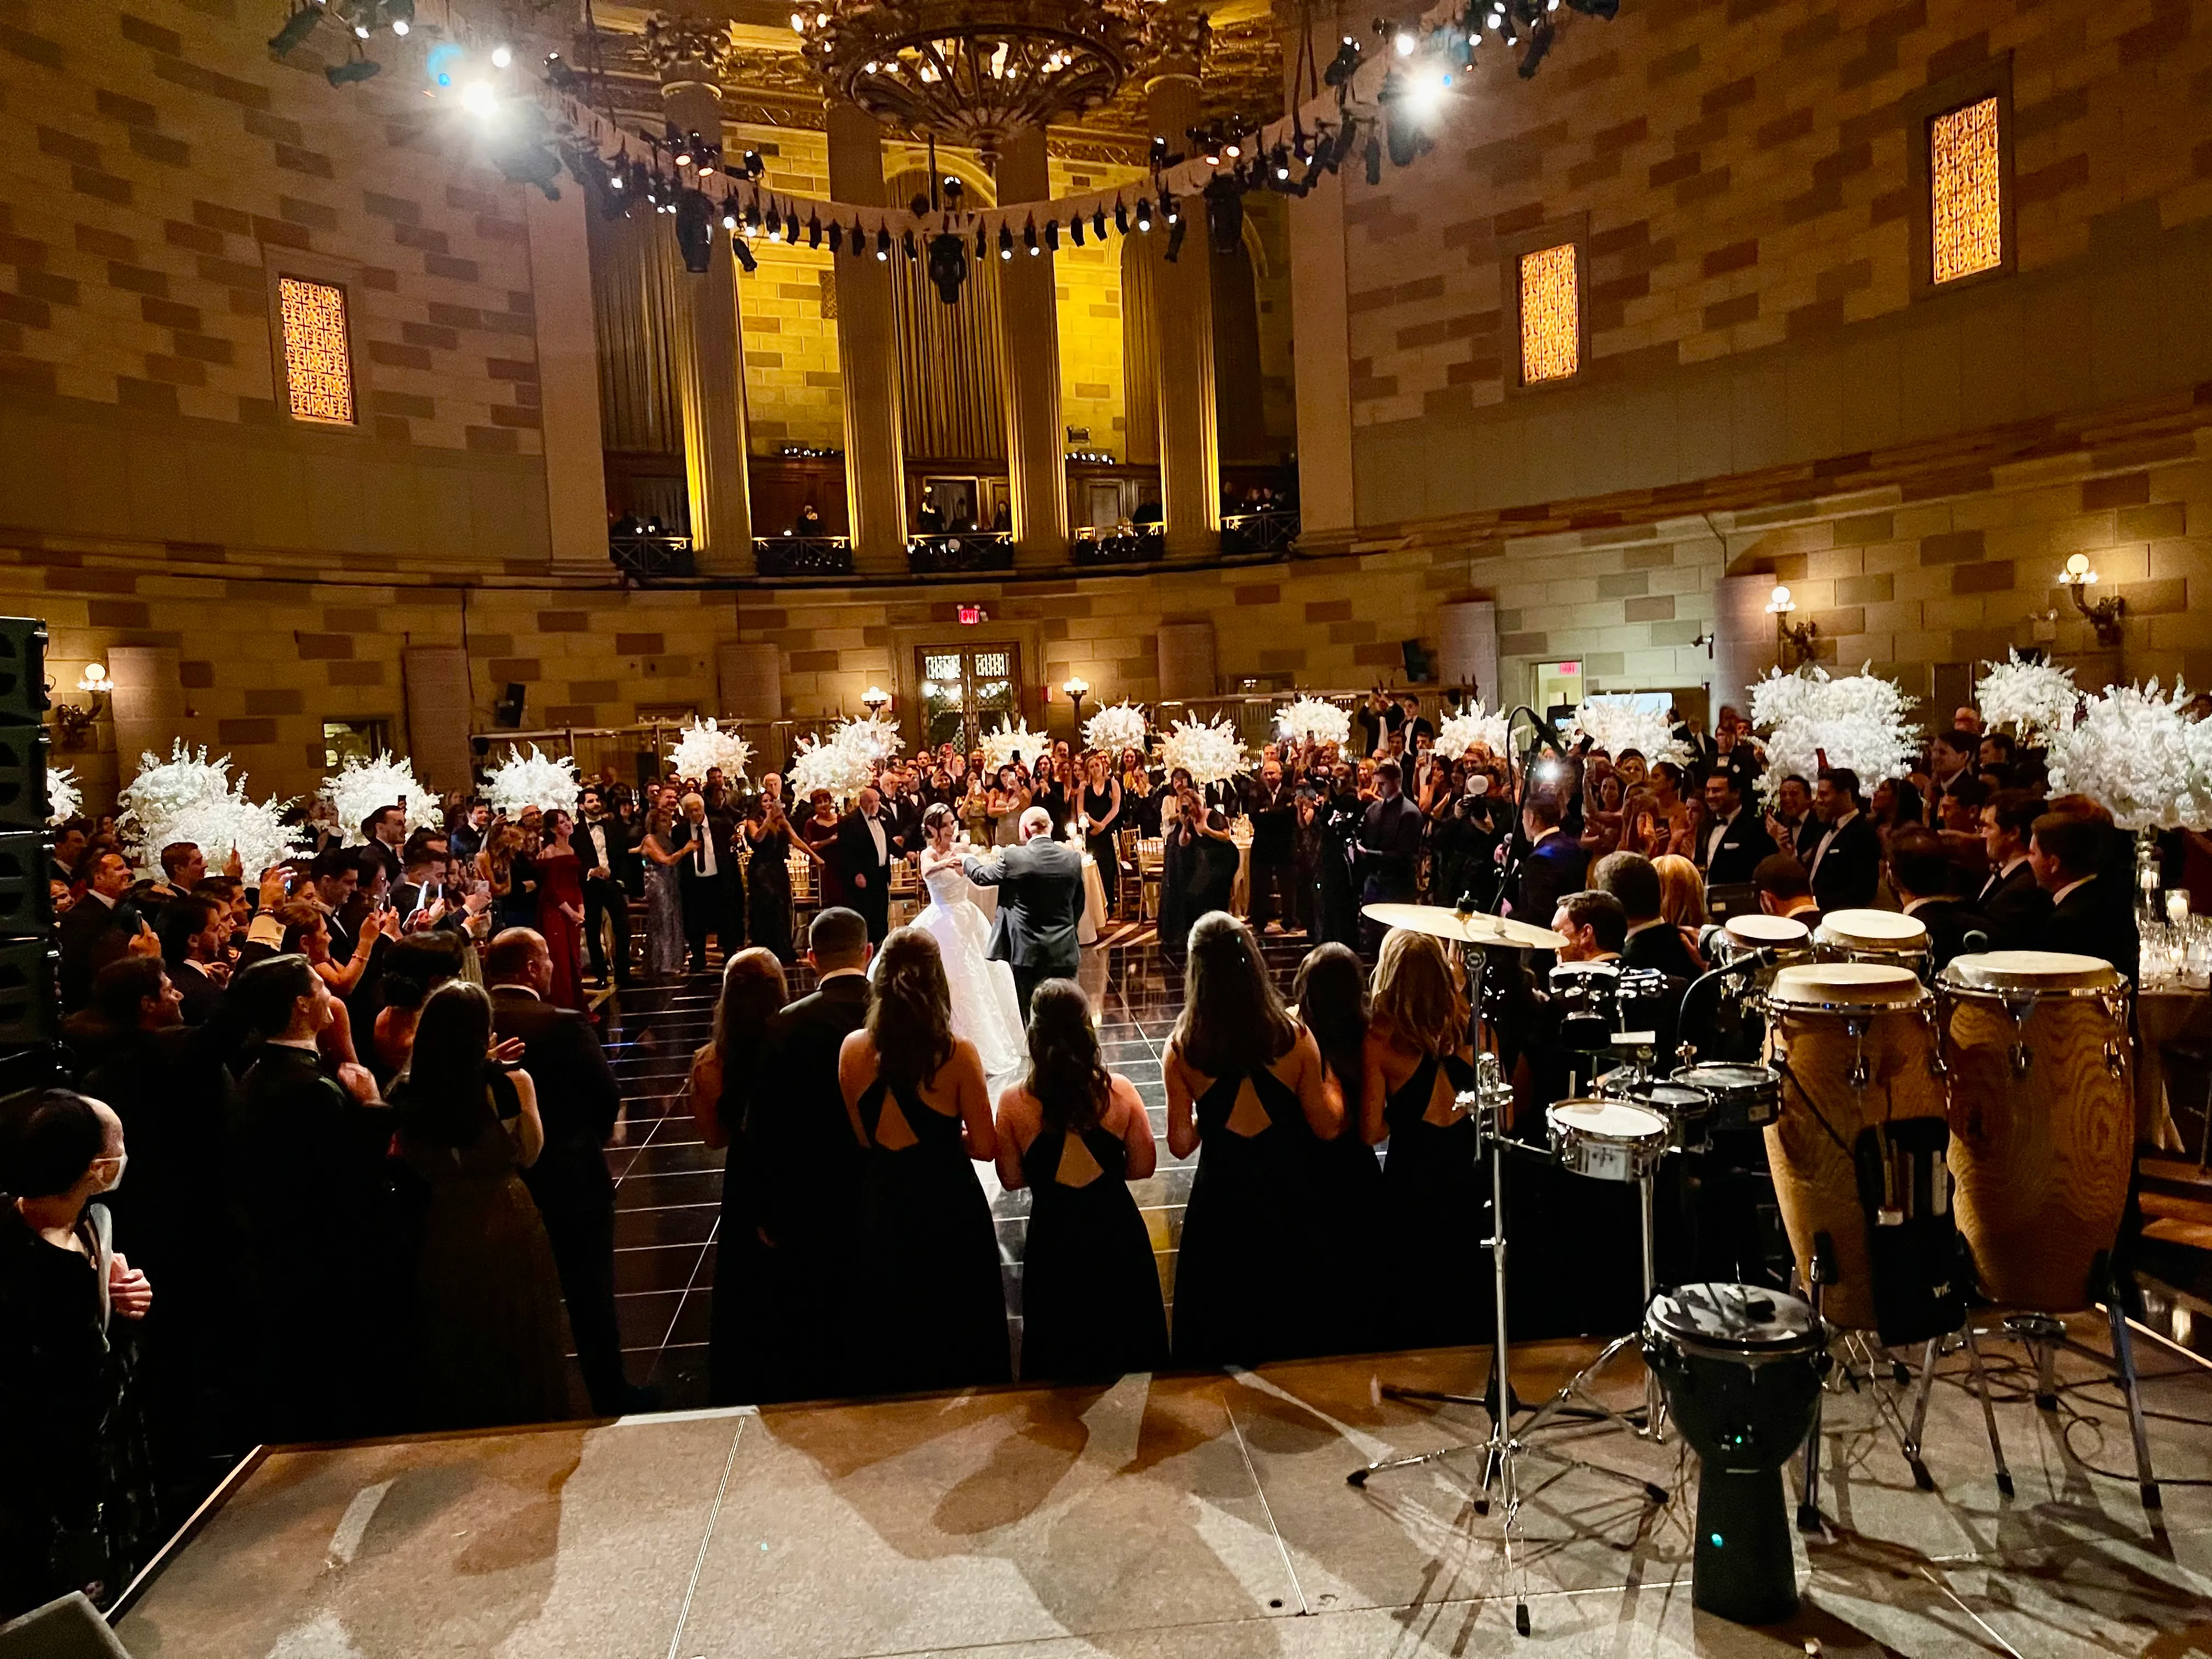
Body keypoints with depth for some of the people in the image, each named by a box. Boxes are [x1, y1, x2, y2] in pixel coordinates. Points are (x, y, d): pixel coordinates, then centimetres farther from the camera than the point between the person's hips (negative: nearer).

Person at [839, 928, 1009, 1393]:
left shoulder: (853, 1050, -11)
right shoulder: (957, 1054, -19)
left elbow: (864, 1136, 0)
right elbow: (985, 1147, -13)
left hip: (882, 1209, 3)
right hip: (949, 1210, -3)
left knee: (892, 1338, 23)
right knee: (958, 1331, 18)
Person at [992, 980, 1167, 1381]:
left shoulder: (1013, 1102, -15)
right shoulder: (1120, 1092, -15)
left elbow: (1011, 1179, -4)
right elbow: (1143, 1166, -3)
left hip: (1051, 1238, 0)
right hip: (1116, 1232, 0)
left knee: (1058, 1347, 22)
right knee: (1126, 1339, 23)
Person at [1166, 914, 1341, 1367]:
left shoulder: (1182, 1049, -14)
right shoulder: (1293, 1038, -15)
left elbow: (1181, 1143, -8)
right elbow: (1328, 1127, -7)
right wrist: (1333, 1088, 12)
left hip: (1219, 1201, 0)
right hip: (1286, 1200, 0)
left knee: (1215, 1335, 20)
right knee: (1287, 1318, 22)